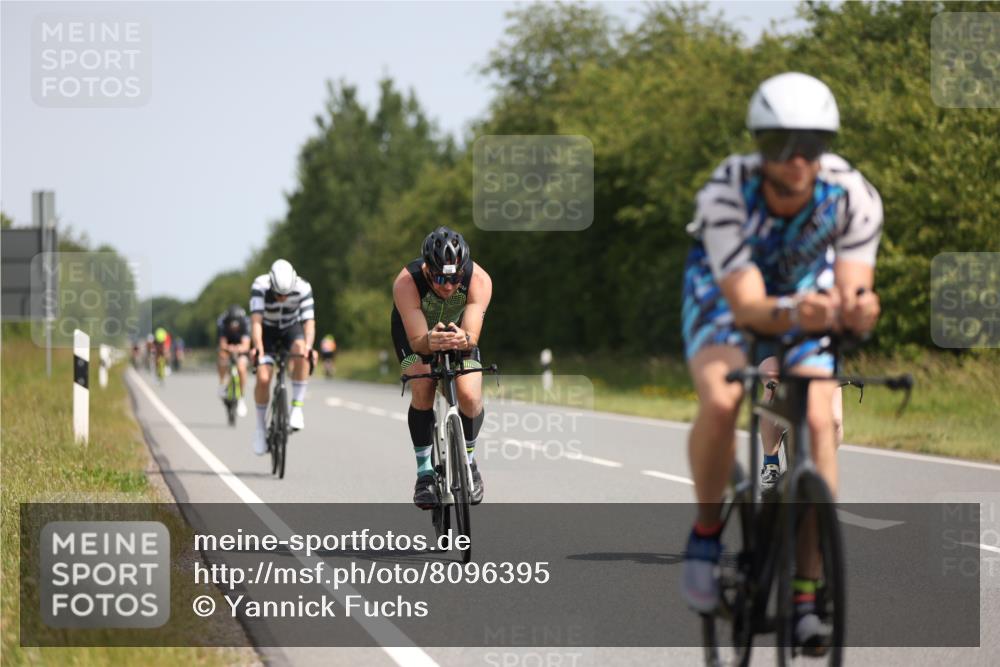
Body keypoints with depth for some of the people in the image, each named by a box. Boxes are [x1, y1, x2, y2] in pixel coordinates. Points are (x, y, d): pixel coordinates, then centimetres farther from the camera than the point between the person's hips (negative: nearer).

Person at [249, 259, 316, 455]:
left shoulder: (303, 288, -28)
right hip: (267, 330, 0)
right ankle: (261, 427, 3)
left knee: (300, 351, -34)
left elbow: (309, 321, -33)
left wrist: (309, 347, -51)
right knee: (263, 378, -18)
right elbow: (256, 320, -38)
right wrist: (258, 348, -53)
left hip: (291, 328, 0)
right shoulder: (260, 286, -31)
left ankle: (297, 406, -24)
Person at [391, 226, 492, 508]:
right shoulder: (406, 282, -38)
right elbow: (417, 341, -41)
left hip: (458, 330, 1)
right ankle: (424, 472, -12)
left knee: (469, 396, -20)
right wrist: (430, 341, -64)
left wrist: (464, 339, -65)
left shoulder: (479, 280, -35)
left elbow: (473, 335, -42)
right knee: (422, 389, -27)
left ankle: (468, 461, 8)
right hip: (415, 330, -1)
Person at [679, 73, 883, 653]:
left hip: (807, 289, 2)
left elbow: (854, 295, -34)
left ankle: (808, 591, -12)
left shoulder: (853, 195, -30)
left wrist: (856, 310, -58)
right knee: (721, 400, -31)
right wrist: (794, 314, -61)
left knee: (818, 420, -20)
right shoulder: (726, 195, -35)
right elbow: (747, 306, -39)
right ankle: (706, 531, -6)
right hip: (726, 289, -2)